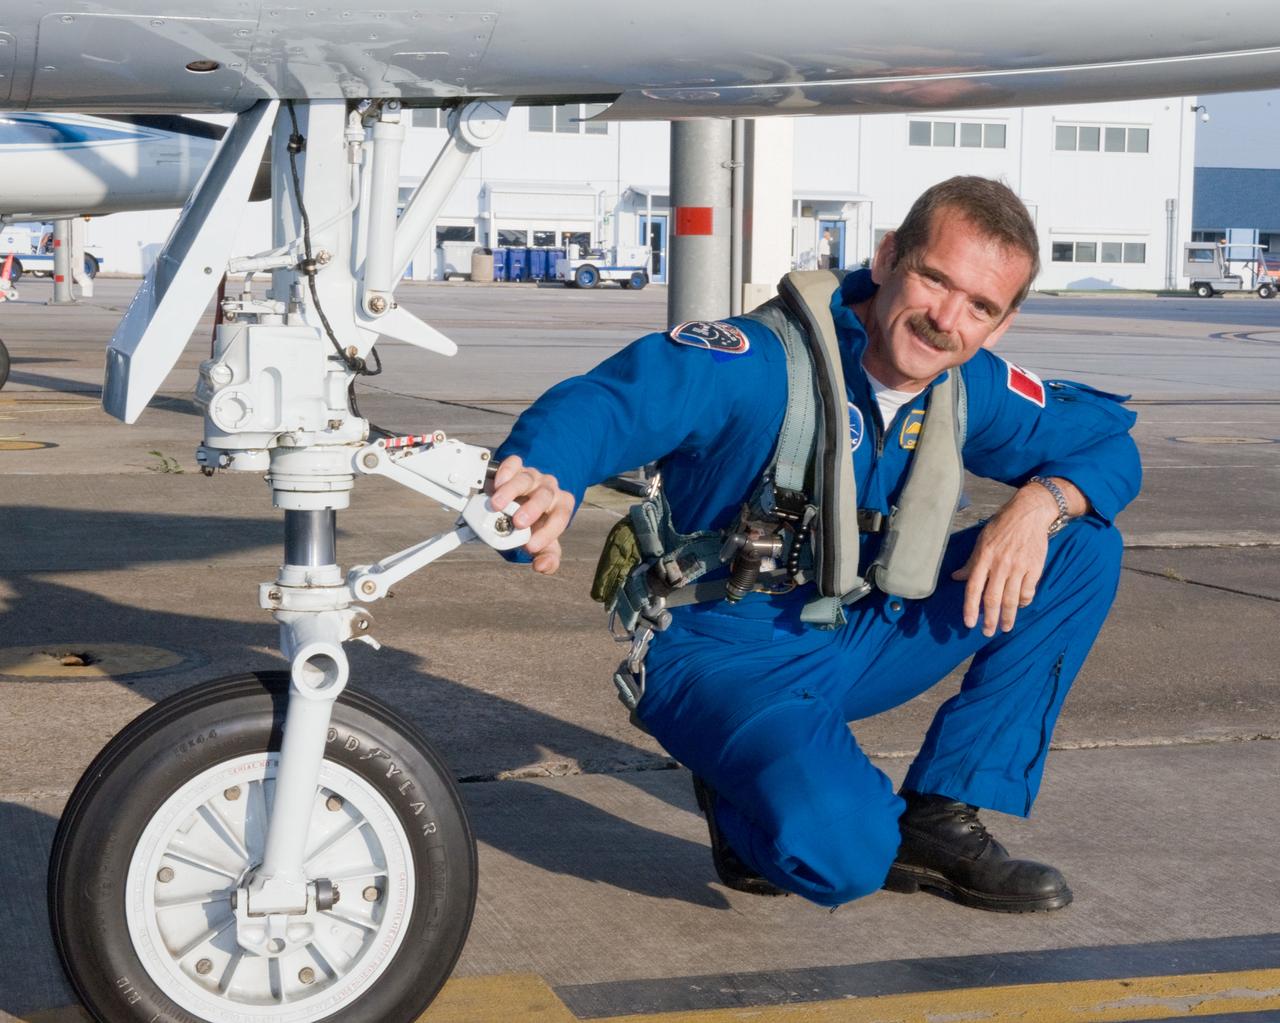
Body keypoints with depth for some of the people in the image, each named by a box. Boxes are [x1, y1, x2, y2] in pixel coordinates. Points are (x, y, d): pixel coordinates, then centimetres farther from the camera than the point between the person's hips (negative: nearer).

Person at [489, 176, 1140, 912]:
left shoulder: (976, 390, -5)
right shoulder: (768, 361, -25)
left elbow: (1111, 444, 7)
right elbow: (610, 402, -38)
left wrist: (1039, 503, -17)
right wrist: (543, 476, -62)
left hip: (860, 642, 7)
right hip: (724, 661, -7)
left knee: (1085, 548, -4)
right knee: (838, 854, -36)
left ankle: (942, 817, -1)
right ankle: (743, 797, 3)